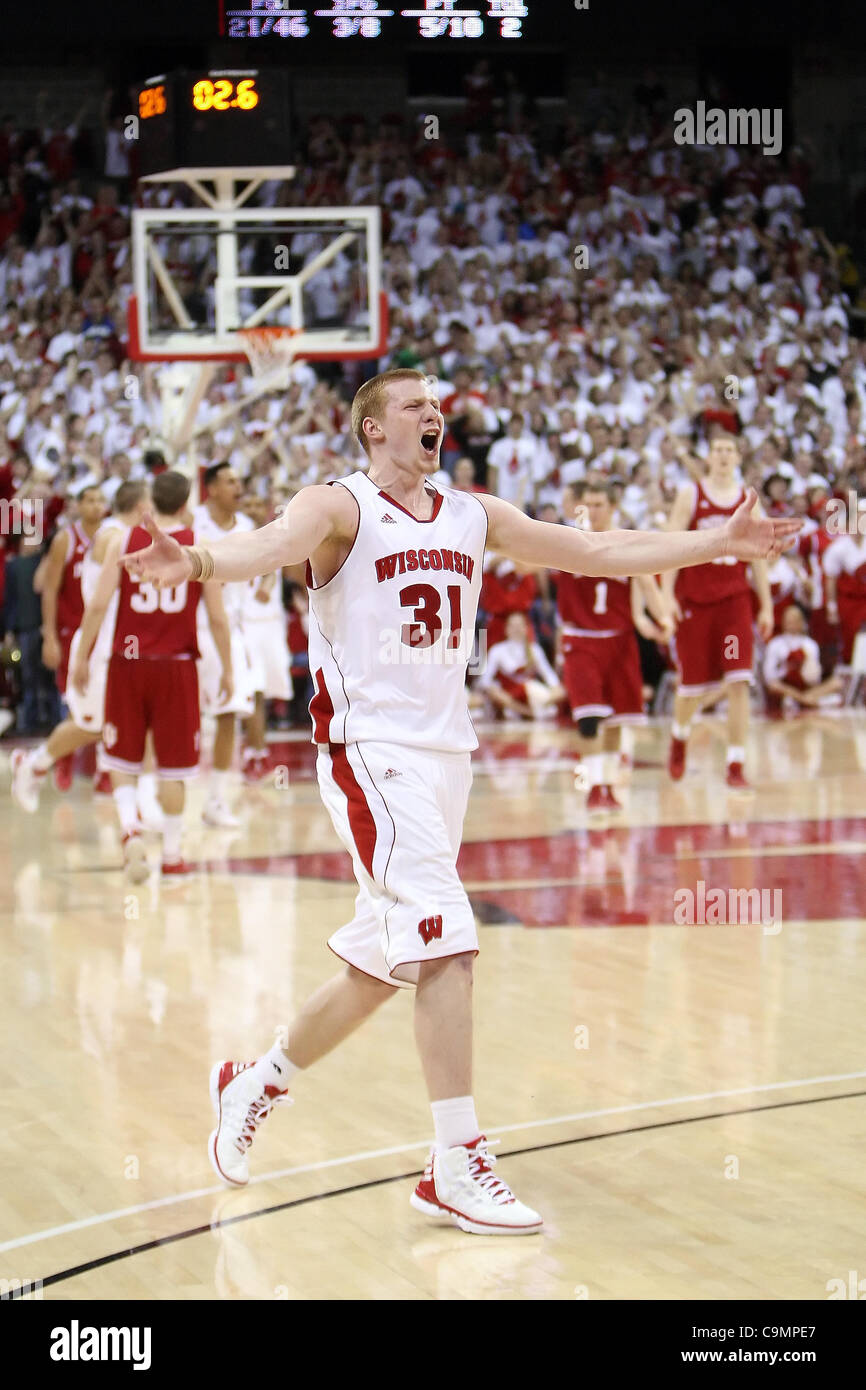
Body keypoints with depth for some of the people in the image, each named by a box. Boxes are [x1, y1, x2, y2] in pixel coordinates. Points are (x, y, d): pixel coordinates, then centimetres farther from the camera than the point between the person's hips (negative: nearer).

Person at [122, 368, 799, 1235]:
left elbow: (596, 552, 16)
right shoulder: (340, 507, -7)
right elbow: (275, 543, -28)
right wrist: (200, 563, -50)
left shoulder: (473, 516, 12)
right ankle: (456, 1169, -16)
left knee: (380, 964, 13)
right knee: (447, 942, -19)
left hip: (446, 751, 7)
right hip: (370, 749, -7)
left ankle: (258, 1084, 35)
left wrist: (718, 544, 13)